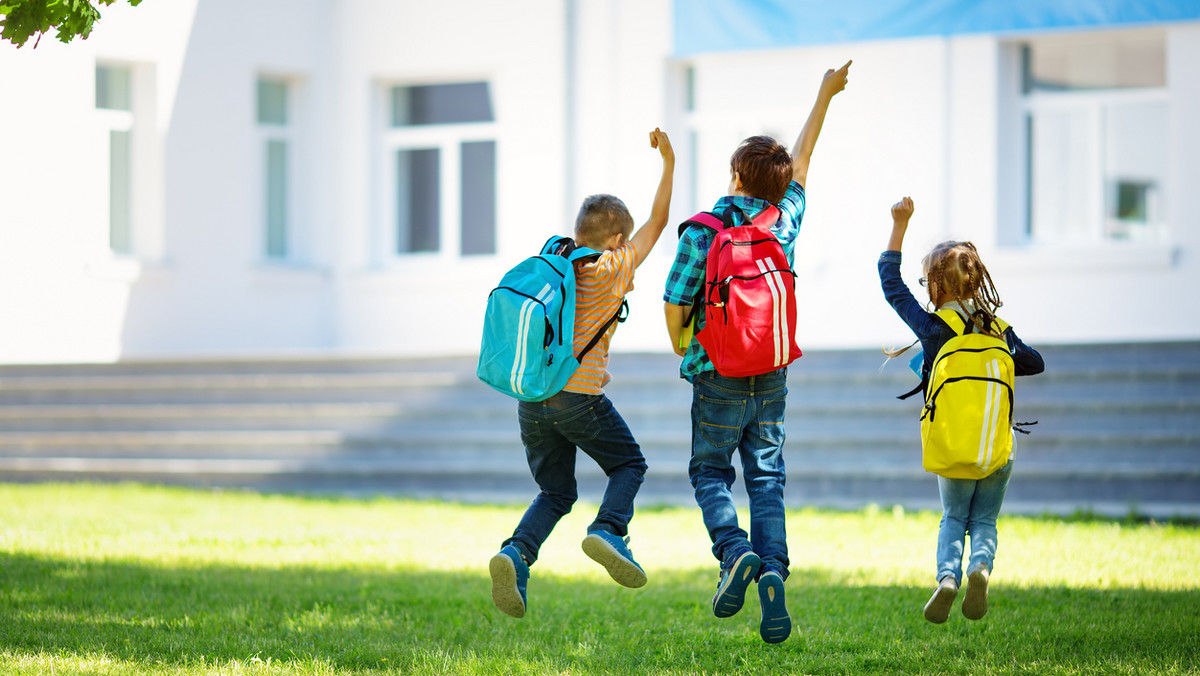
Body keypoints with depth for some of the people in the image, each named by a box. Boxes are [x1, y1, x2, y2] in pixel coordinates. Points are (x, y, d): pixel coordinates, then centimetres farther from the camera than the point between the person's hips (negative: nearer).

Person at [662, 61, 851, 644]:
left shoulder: (702, 231, -12)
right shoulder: (784, 221, 0)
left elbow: (674, 303, -10)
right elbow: (801, 161, 15)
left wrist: (682, 351, 10)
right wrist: (824, 98, 29)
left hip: (719, 376, -3)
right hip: (772, 375, 3)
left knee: (710, 469, 12)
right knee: (766, 476, 8)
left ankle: (733, 549, -13)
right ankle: (772, 569, -11)